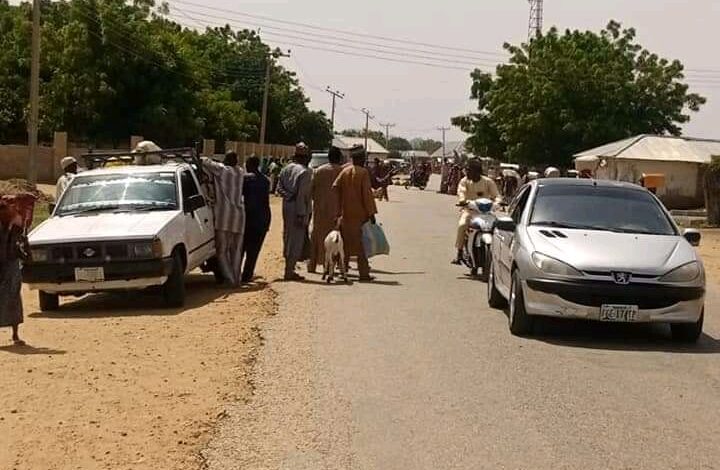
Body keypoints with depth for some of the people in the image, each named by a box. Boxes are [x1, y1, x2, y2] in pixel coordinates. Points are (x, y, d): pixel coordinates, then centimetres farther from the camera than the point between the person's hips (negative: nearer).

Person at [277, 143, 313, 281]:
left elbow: (279, 188, 9)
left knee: (288, 237, 16)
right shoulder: (305, 172, -15)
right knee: (297, 239, -2)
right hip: (298, 209, -8)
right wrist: (302, 214, -18)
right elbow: (302, 194, -19)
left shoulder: (286, 169, 10)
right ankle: (289, 271, 0)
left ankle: (289, 268, 23)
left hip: (287, 207, 8)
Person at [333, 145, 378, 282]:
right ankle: (364, 274, 1)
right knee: (361, 244, 0)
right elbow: (367, 193, -14)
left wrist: (339, 210, 8)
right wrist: (371, 213, -11)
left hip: (346, 214, 5)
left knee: (346, 243, 14)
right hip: (359, 214, -5)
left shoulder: (344, 171, 5)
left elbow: (335, 187, 1)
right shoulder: (363, 172, -11)